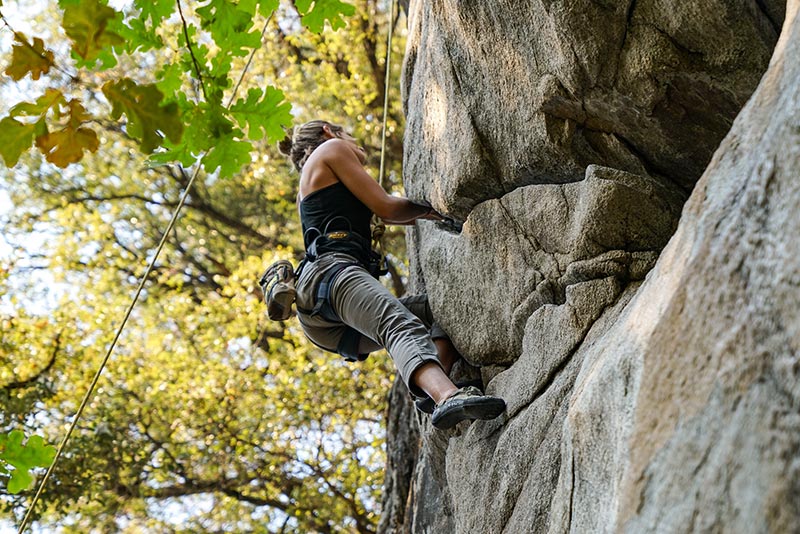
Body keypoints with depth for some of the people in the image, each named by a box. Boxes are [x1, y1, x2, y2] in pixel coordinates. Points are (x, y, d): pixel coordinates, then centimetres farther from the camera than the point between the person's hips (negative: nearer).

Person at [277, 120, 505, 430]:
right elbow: (387, 208, 8)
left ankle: (430, 392, -27)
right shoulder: (331, 148, 15)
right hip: (331, 271, -9)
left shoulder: (308, 193, 40)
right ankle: (447, 397, -62)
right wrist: (431, 206, 24)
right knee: (402, 326, -33)